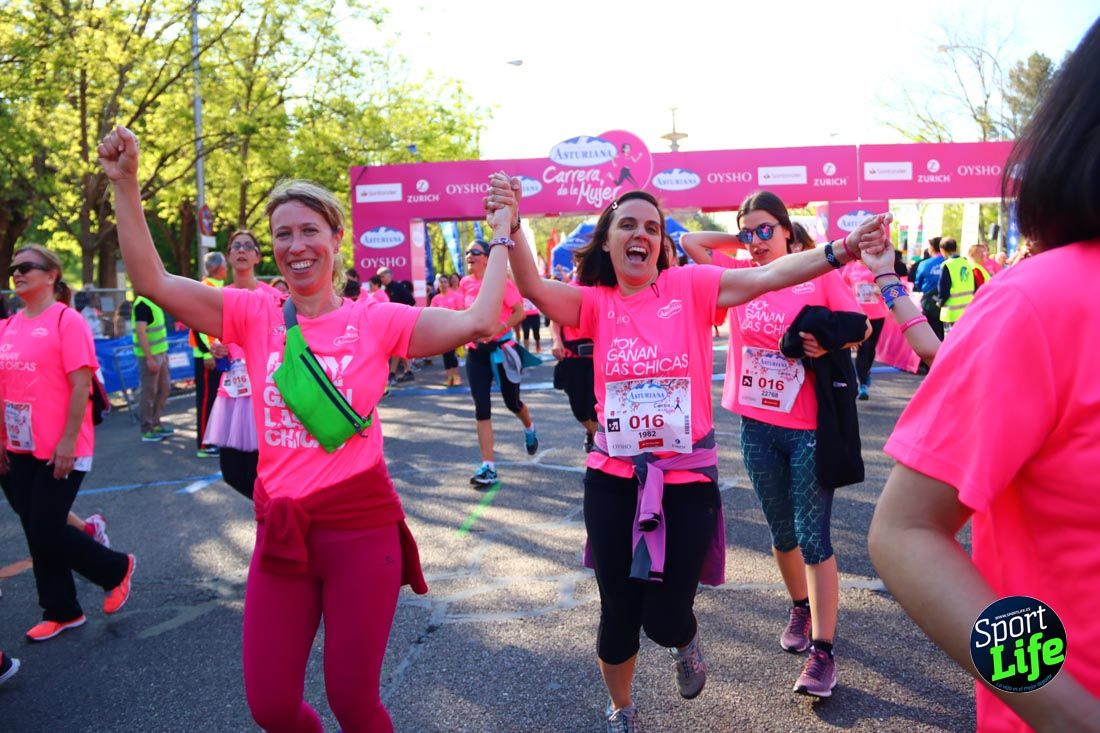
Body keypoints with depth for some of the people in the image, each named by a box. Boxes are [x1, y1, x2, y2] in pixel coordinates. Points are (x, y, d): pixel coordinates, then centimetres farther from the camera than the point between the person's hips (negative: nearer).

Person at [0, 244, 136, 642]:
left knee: (47, 533, -5)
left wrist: (67, 442, -18)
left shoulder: (66, 320, -11)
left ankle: (117, 569, 20)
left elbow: (81, 385, -15)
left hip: (59, 450, -7)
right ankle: (61, 612, 26)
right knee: (36, 534, 12)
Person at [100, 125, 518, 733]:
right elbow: (152, 282, -6)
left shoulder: (374, 320, -4)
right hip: (280, 528, 3)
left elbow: (477, 322, -13)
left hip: (362, 528, -2)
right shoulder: (255, 316, 1)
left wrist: (501, 235, -5)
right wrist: (126, 185, -11)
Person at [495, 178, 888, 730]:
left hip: (687, 476, -1)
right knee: (619, 612, 13)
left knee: (665, 618, 2)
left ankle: (684, 640, 43)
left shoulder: (690, 286, -3)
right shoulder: (596, 302, -1)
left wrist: (839, 252, -26)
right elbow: (534, 288, -17)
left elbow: (767, 276, -14)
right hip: (613, 477, 2)